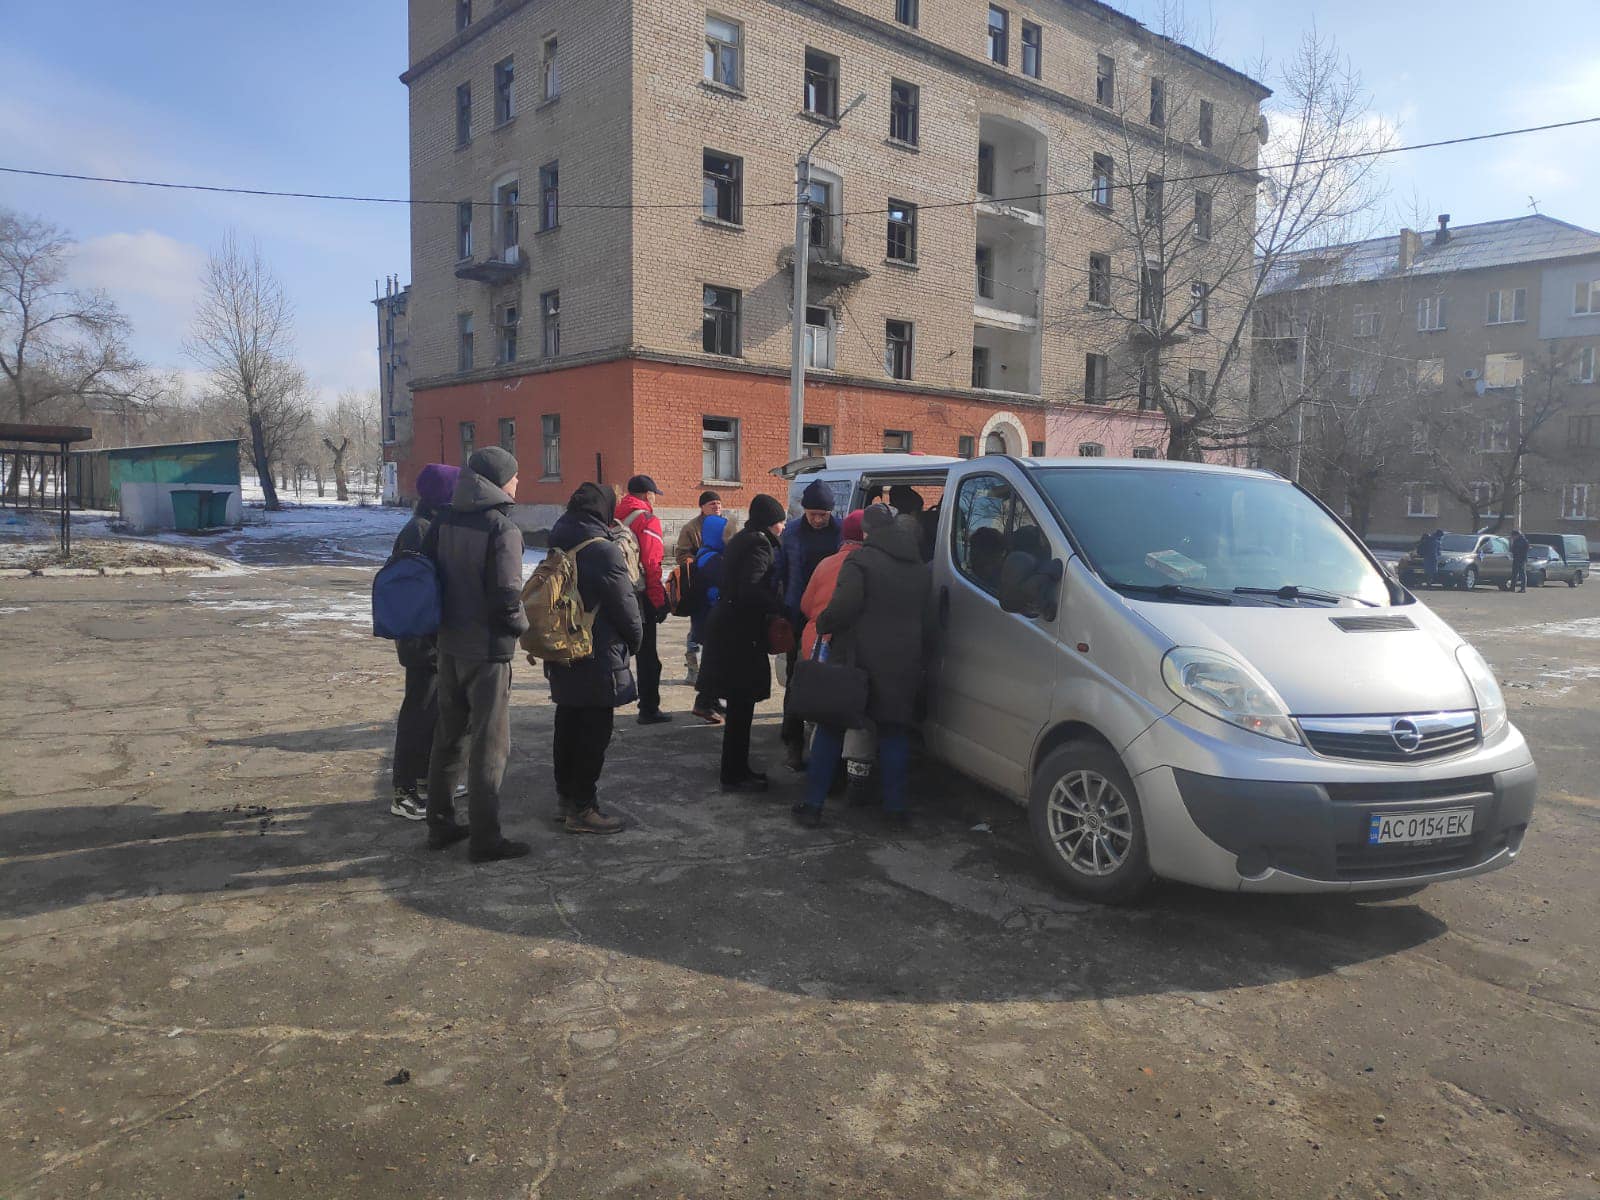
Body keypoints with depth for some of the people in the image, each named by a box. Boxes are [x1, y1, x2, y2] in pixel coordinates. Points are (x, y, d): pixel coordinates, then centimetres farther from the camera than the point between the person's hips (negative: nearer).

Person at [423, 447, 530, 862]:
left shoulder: (444, 521, 5)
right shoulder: (503, 528, -17)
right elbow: (506, 596, -22)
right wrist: (521, 625, -4)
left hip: (449, 645, 7)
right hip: (487, 649, -7)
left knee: (449, 736, 18)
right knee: (489, 744, 2)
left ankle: (440, 824, 28)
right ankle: (485, 838, 9)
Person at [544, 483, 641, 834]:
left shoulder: (558, 548, 8)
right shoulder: (603, 551, -18)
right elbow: (625, 606, -13)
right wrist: (635, 640, 4)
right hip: (597, 660, -8)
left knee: (568, 726, 16)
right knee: (594, 732, -1)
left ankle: (565, 797, 25)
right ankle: (582, 807, 3)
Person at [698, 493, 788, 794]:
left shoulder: (742, 540, 16)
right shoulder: (759, 544, -14)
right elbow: (749, 590, -25)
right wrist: (780, 607, -18)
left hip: (727, 625, 10)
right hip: (740, 632, -10)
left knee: (739, 705, 17)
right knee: (742, 705, -3)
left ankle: (737, 769, 26)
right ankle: (734, 775, 4)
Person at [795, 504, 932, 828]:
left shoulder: (861, 560, -9)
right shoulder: (921, 569, 11)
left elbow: (844, 606, -20)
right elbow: (922, 613, 14)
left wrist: (822, 624, -5)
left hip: (858, 658, -4)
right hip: (904, 662, 4)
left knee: (831, 728, 6)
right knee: (894, 730, 14)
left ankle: (813, 804, 7)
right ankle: (896, 805, 15)